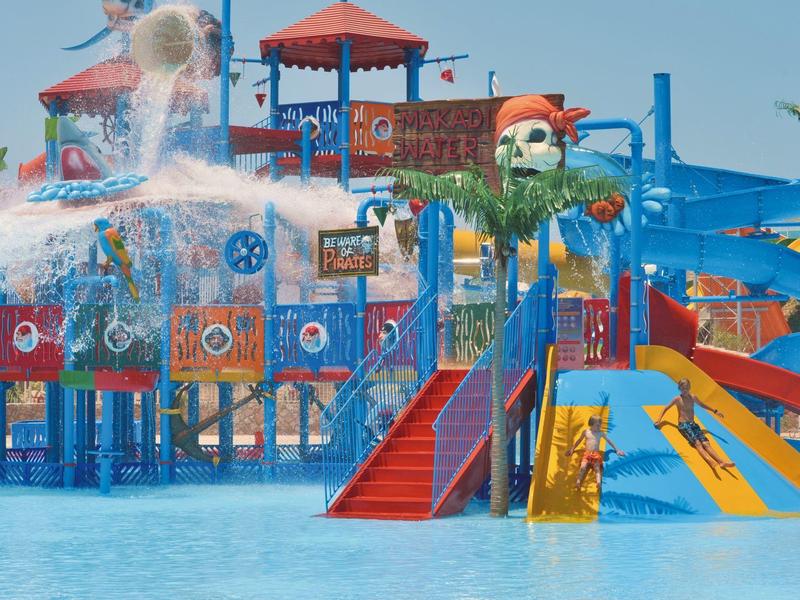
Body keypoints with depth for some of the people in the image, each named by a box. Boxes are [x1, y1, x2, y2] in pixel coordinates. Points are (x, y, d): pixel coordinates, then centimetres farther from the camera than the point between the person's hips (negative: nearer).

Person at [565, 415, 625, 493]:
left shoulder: (601, 433, 11)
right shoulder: (586, 432, 11)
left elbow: (609, 441, 21)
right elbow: (579, 441, 25)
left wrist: (617, 450, 20)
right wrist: (572, 449, 26)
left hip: (596, 454, 0)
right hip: (587, 453, 0)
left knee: (597, 468, -24)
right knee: (583, 467, -26)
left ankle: (599, 484, -46)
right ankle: (578, 483, -38)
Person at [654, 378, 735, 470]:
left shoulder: (693, 397, 15)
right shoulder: (678, 399, 3)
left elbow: (702, 405, 33)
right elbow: (666, 408, 10)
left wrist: (715, 411, 37)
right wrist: (659, 420, -3)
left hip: (693, 424, 5)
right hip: (683, 425, -5)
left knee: (705, 443, -17)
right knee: (697, 443, -28)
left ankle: (721, 462, -34)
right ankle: (710, 461, -51)